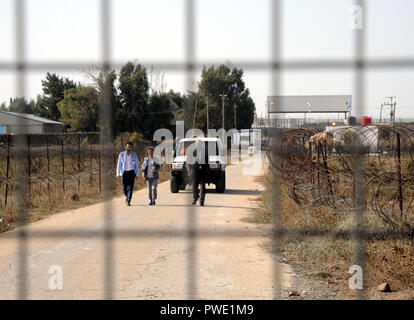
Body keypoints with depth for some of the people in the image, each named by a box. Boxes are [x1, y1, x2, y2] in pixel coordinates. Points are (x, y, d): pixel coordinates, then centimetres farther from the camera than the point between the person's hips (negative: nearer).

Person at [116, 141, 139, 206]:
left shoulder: (134, 155, 2)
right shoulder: (121, 154, 1)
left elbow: (136, 165, 7)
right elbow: (119, 165, 2)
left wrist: (137, 174, 4)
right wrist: (118, 173, -5)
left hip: (131, 172, 0)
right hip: (124, 172, 0)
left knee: (130, 187, -9)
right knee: (124, 188, 0)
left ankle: (128, 201, -6)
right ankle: (127, 197, 30)